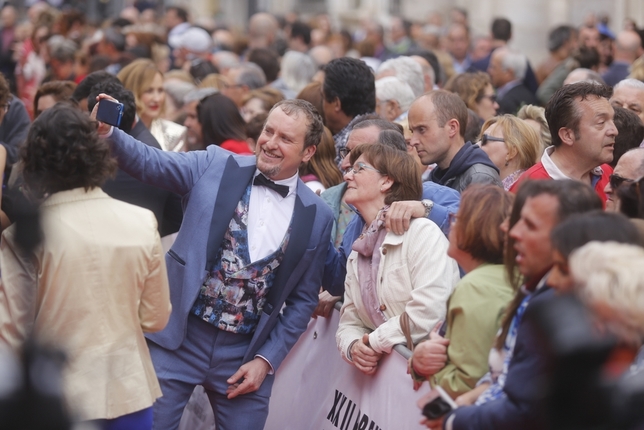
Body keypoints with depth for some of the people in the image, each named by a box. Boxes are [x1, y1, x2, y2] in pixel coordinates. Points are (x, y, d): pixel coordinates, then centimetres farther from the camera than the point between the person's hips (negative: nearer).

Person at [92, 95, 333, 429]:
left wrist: (266, 360, 1)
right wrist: (108, 132, -30)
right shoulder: (215, 166, 0)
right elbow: (149, 162, -11)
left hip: (245, 355, 1)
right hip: (179, 338, -1)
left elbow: (303, 298, 7)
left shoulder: (317, 217, 2)